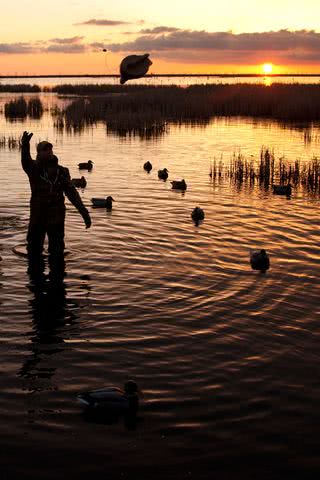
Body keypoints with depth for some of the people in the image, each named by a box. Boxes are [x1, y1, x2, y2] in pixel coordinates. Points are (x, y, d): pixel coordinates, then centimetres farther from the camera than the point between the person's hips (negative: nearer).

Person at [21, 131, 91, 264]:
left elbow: (72, 193, -1)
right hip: (37, 218, 0)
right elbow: (26, 161, -26)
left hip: (57, 218, 0)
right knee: (34, 249, 11)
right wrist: (25, 145, -48)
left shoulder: (62, 171, 2)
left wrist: (84, 212, -12)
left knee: (56, 252, 4)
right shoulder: (34, 168, -1)